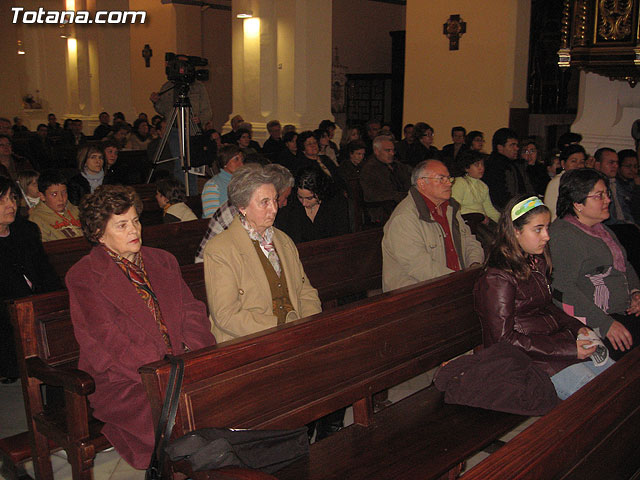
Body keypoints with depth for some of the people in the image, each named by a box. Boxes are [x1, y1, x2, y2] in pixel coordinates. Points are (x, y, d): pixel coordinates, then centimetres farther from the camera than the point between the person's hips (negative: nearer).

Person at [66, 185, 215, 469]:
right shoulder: (83, 276, 0)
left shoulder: (163, 261, 18)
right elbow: (104, 339, -10)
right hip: (120, 381, -5)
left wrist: (193, 355, -9)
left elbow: (191, 311, 13)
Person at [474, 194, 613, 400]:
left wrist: (577, 328, 1)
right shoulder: (497, 278, -19)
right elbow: (504, 339, -20)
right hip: (528, 355, -9)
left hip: (557, 339, 9)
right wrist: (567, 349, -22)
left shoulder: (537, 261, 9)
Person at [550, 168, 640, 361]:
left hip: (624, 313, 9)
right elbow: (563, 288, -20)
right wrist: (606, 324, -23)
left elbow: (624, 264, 33)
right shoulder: (563, 235, -12)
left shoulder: (601, 228, 20)